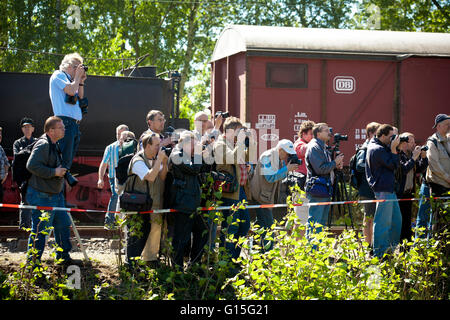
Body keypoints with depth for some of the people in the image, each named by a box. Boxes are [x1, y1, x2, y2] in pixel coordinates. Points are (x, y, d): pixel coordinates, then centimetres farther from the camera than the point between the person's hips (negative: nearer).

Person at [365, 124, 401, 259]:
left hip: (388, 188, 11)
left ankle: (393, 248, 26)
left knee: (396, 219, 17)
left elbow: (391, 163, 20)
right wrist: (393, 148, -15)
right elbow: (394, 165, -17)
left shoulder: (374, 146, 15)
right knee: (383, 222, -6)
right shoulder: (378, 149, -17)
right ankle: (379, 253, -2)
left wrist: (391, 148, 9)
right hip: (383, 190, -11)